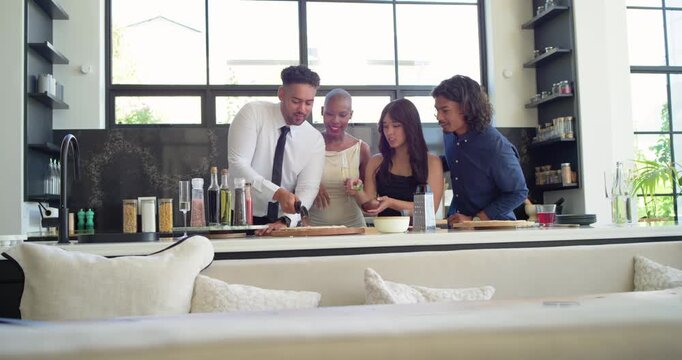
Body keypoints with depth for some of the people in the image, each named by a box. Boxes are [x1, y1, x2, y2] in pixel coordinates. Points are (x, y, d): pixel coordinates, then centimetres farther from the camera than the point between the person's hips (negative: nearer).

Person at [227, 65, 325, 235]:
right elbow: (237, 165, -18)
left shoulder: (315, 140, -1)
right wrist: (278, 193, -30)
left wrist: (286, 221, -25)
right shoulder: (253, 113, -9)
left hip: (281, 223, 3)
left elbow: (307, 189, -8)